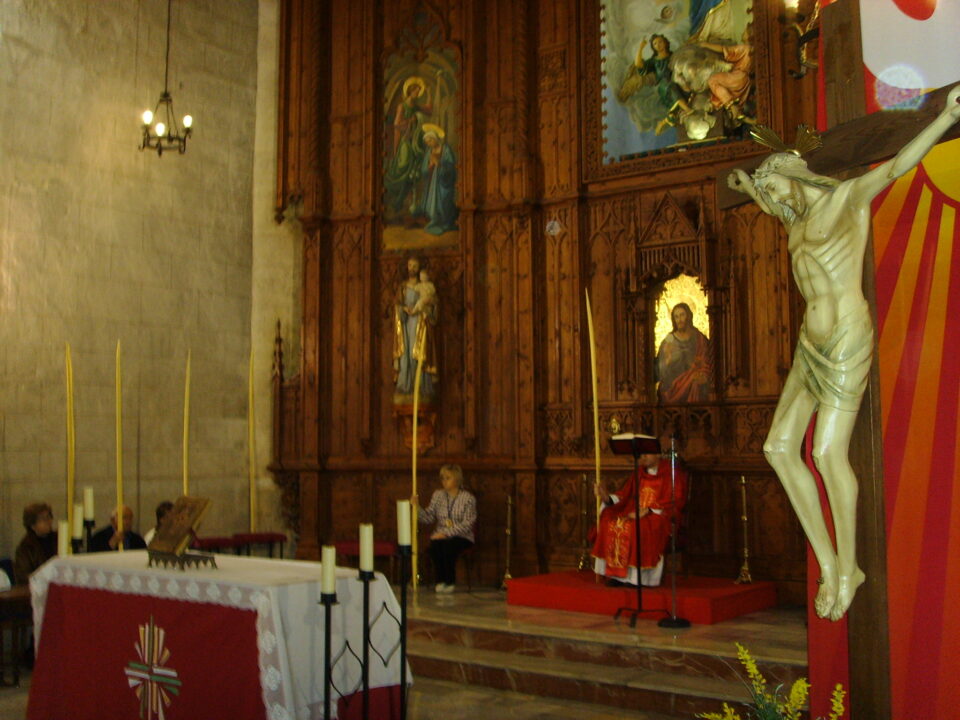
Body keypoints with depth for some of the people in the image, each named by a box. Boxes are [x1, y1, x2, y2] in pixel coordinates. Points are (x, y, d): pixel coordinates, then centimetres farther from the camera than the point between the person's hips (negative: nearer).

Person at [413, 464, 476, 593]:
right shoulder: (438, 495, 9)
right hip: (440, 535, 3)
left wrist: (446, 533, -20)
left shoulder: (468, 498, -4)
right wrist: (417, 506, -13)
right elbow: (428, 518, 4)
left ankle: (450, 582, -17)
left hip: (462, 537, -3)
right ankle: (440, 581, -17)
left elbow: (467, 524, -12)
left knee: (448, 545, -34)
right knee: (435, 545, -31)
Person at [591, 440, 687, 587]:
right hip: (635, 514, 6)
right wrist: (606, 497, -10)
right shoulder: (639, 473, 17)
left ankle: (636, 576, -26)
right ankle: (616, 574, -19)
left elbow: (674, 502, -10)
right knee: (609, 519, -19)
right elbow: (623, 496, 11)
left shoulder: (672, 473, 0)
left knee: (639, 527, -36)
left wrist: (647, 511, -19)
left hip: (660, 516, -6)